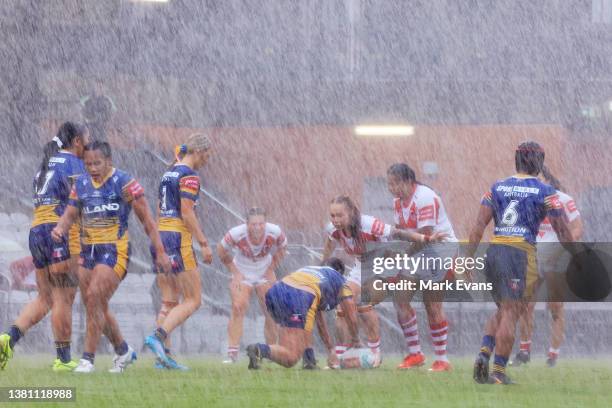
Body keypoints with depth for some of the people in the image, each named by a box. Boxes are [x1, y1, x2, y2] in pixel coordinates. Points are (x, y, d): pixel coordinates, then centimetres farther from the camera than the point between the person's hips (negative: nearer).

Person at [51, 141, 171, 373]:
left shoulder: (124, 183, -7)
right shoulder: (81, 184, 9)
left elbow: (146, 219, -5)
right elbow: (70, 215, 11)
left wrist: (160, 252, -6)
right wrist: (59, 228, -13)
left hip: (115, 251, -7)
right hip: (88, 250, 7)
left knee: (93, 298, -20)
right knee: (98, 308, 11)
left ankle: (88, 359, -16)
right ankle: (123, 352, 32)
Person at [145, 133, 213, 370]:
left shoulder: (169, 173, 16)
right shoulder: (189, 176, -9)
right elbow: (187, 213, -16)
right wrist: (204, 243, -14)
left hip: (160, 237, 9)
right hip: (179, 239, -9)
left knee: (169, 302, 9)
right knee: (193, 301, -4)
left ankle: (163, 357, 4)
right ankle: (158, 337, -21)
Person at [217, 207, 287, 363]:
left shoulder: (274, 232, -22)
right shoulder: (236, 234, -27)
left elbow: (281, 248, 1)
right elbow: (222, 250, -8)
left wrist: (271, 269, -4)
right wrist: (235, 272, -9)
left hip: (265, 274, 2)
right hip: (242, 274, -2)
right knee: (238, 308, -19)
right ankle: (232, 354, -17)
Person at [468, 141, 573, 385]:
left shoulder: (497, 188, 11)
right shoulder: (545, 193, 0)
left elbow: (479, 225, 5)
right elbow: (562, 232, 1)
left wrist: (469, 257, 5)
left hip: (494, 251, 5)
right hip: (521, 254, -5)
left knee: (503, 310, 20)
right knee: (511, 314, -2)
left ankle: (484, 353, -1)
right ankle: (498, 372, -4)